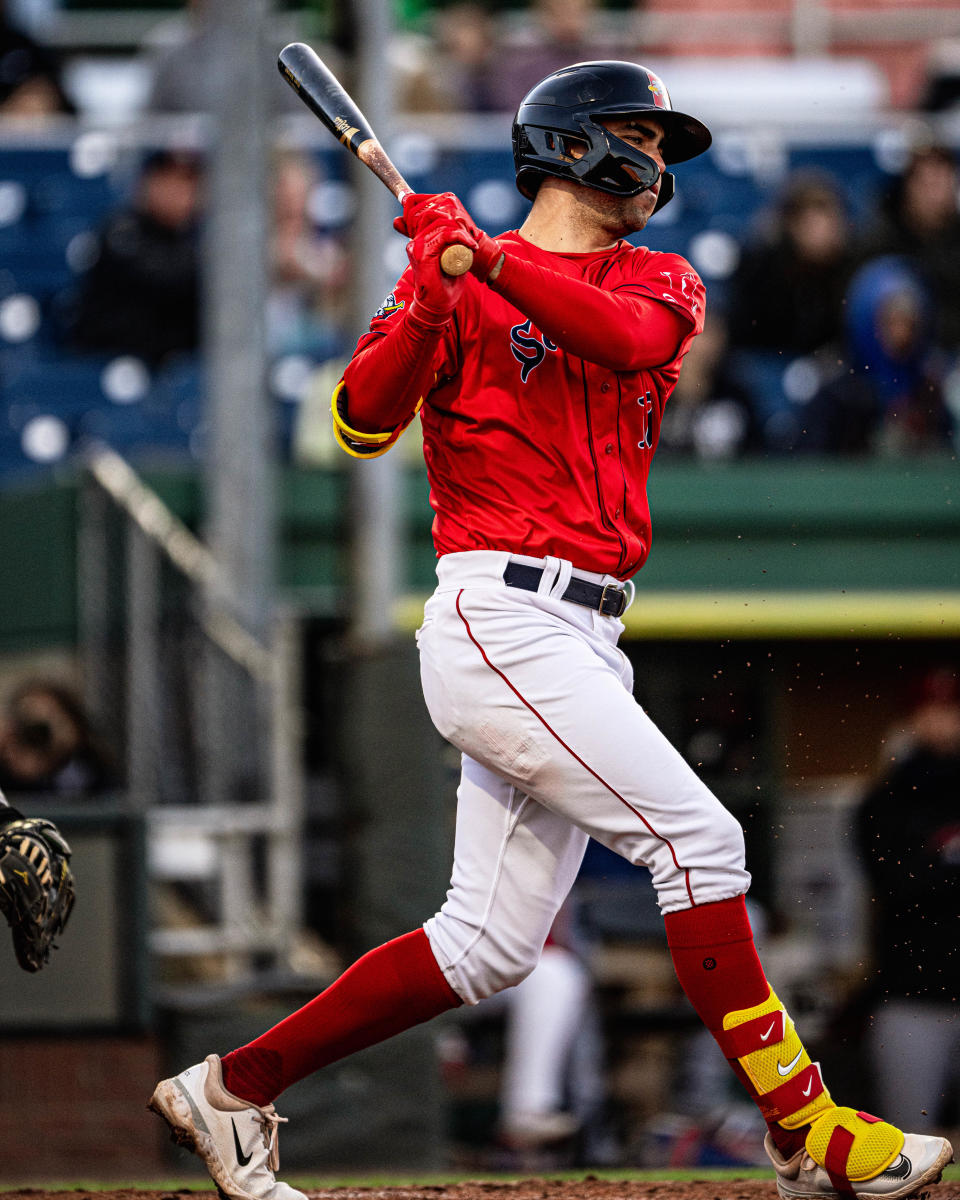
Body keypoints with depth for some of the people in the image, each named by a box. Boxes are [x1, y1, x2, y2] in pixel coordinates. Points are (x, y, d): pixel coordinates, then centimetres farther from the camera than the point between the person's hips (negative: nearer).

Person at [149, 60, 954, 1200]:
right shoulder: (454, 283, 2)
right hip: (501, 621, -7)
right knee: (697, 838, -15)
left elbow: (632, 337, -9)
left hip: (582, 645, 7)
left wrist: (492, 259, -21)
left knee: (489, 942, 5)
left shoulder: (661, 282, 16)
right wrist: (431, 292, -23)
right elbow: (364, 422, -9)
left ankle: (234, 1088, 14)